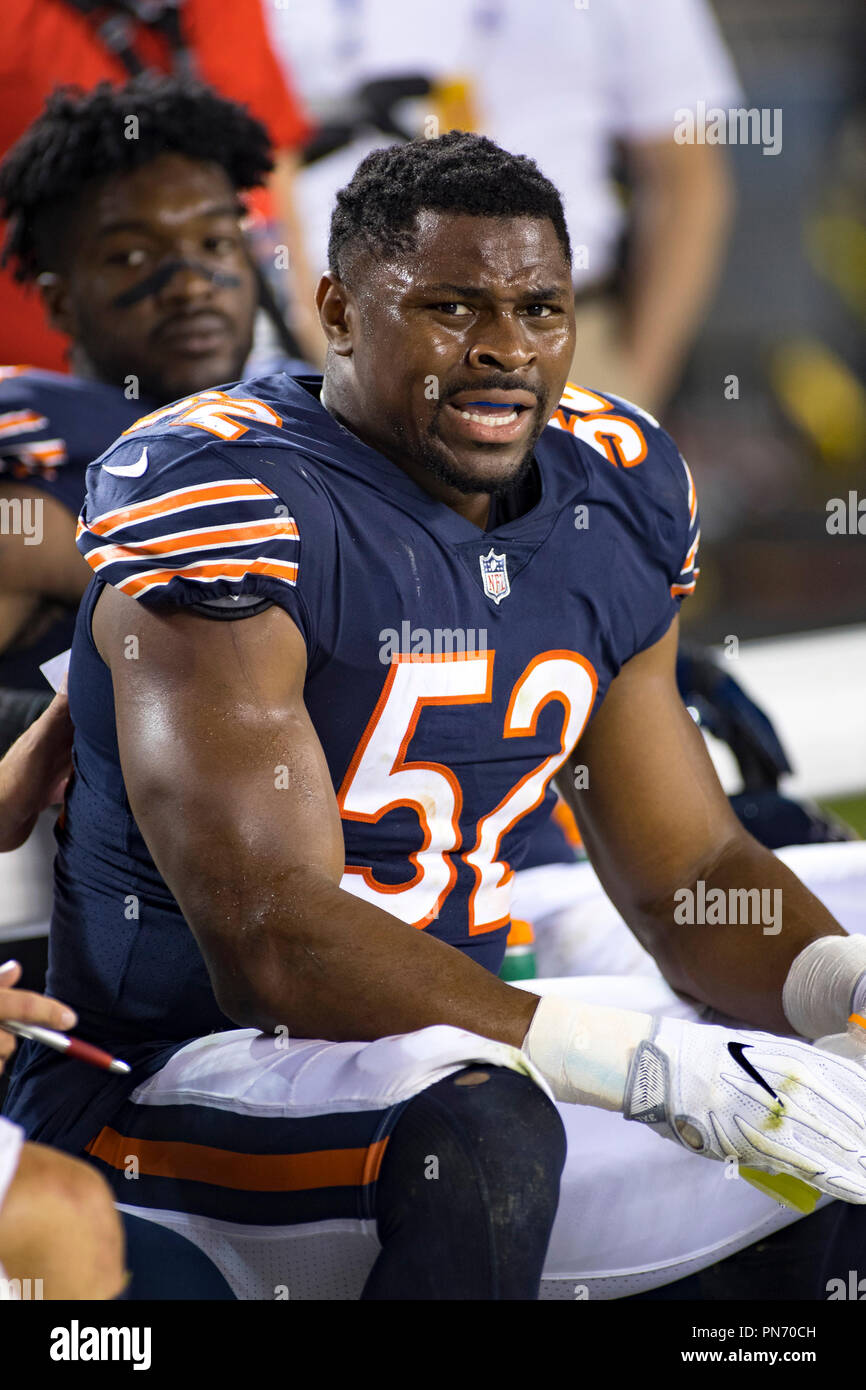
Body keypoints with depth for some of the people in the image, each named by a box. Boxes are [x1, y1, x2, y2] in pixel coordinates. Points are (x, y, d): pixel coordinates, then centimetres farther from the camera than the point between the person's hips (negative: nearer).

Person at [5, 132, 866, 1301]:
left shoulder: (617, 494, 5)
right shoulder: (221, 501, -19)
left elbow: (689, 870, 13)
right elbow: (270, 948, -27)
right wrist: (650, 1063, -34)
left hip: (461, 1042, 8)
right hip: (178, 1077, -7)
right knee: (483, 1124, -36)